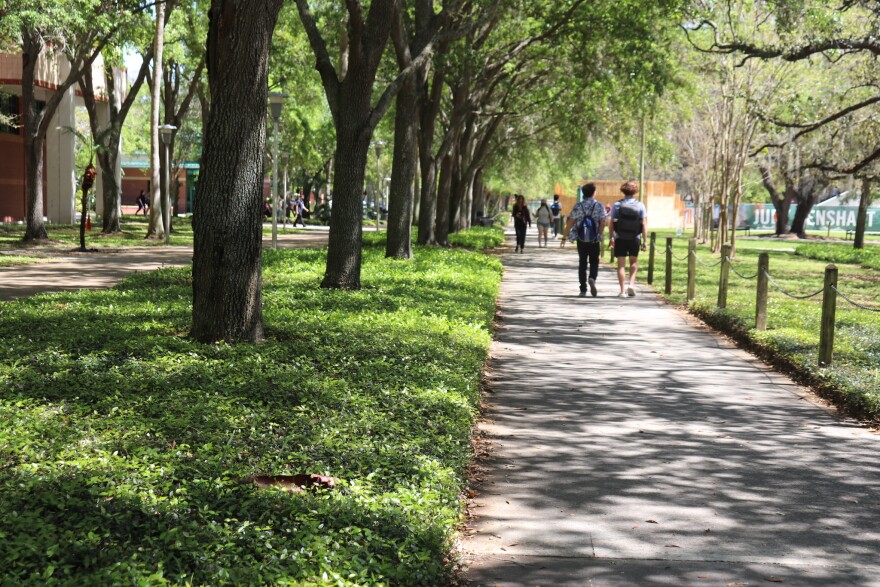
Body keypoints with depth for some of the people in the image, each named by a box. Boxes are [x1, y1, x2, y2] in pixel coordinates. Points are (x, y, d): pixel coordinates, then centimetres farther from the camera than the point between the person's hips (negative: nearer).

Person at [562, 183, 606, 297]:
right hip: (594, 240, -1)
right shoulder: (599, 206, -4)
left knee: (582, 263, 9)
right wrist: (599, 235, 8)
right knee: (594, 262, 12)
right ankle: (592, 278, -18)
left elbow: (570, 222, -3)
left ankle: (583, 289, 7)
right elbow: (602, 223, -6)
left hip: (581, 239, 1)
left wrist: (564, 235, 6)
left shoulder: (578, 206, -2)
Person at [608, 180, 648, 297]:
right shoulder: (640, 206, -3)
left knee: (621, 264, 4)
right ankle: (631, 283, 5)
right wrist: (645, 241, -2)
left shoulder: (617, 205, -3)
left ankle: (622, 290, 1)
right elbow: (644, 224, -6)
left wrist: (611, 238, 8)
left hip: (620, 239, -1)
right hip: (634, 239, 1)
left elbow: (611, 224, -2)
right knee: (634, 262, 21)